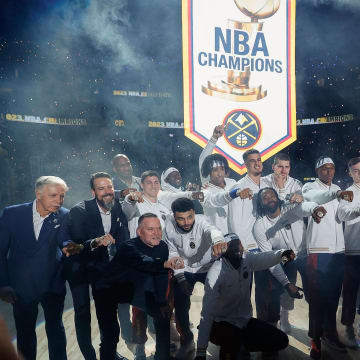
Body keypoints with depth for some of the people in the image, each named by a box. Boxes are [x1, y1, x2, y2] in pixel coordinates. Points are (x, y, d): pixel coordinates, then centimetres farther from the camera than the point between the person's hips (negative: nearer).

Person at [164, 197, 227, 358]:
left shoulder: (201, 221, -29)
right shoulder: (169, 225, -19)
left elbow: (211, 229, -54)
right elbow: (173, 253, -9)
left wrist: (218, 240, -77)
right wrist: (181, 279, -17)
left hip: (207, 267, -2)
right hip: (184, 270, 2)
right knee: (180, 307, 0)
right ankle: (187, 341, 26)